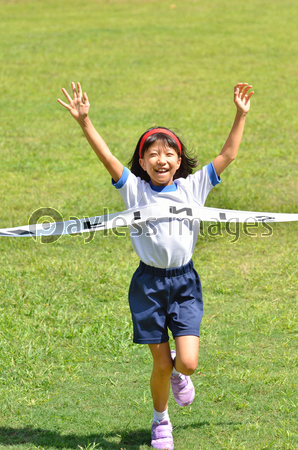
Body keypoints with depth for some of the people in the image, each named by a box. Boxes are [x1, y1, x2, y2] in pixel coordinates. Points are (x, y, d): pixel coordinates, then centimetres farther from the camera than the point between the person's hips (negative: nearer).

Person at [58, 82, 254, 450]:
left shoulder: (193, 186, 2)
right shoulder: (134, 188, -2)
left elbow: (228, 155, -1)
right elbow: (106, 157, -13)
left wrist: (241, 115, -9)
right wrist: (84, 121, -25)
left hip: (184, 282, 1)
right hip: (148, 283, -1)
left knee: (188, 362, -11)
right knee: (161, 365, 5)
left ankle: (177, 371, 28)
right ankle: (161, 420, 32)